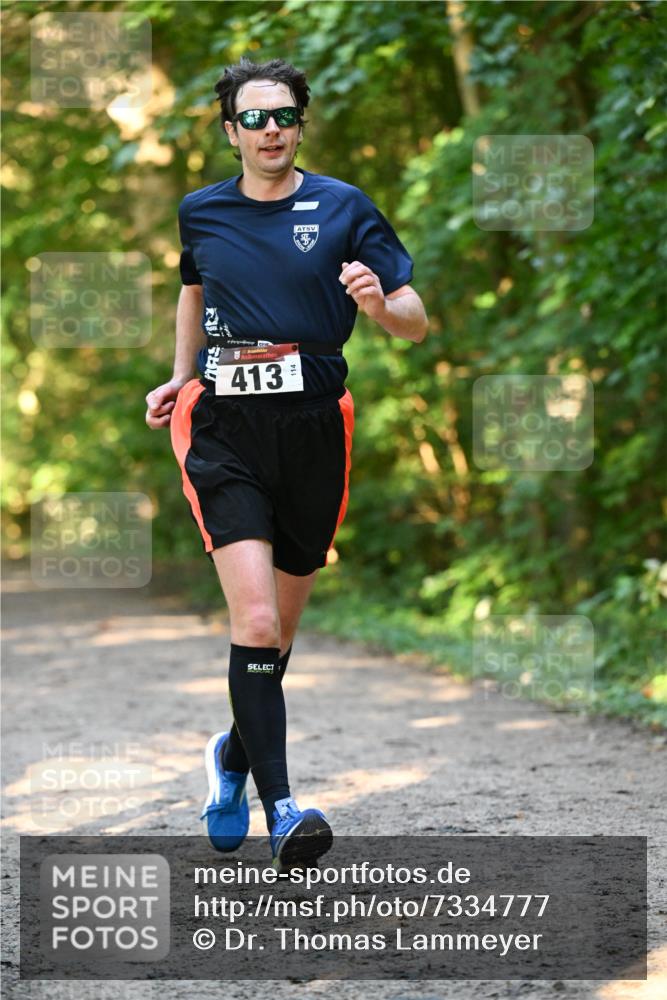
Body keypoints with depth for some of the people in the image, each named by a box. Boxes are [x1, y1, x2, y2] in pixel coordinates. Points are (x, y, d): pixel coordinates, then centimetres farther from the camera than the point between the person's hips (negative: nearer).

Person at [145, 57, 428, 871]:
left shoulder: (343, 208, 1)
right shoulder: (201, 212, 7)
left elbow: (415, 324, 0)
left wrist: (379, 305, -21)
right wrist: (182, 375, 20)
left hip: (312, 429, 1)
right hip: (224, 432, -1)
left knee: (278, 629, 13)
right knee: (255, 620, -19)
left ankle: (234, 754, 40)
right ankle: (279, 807, -20)